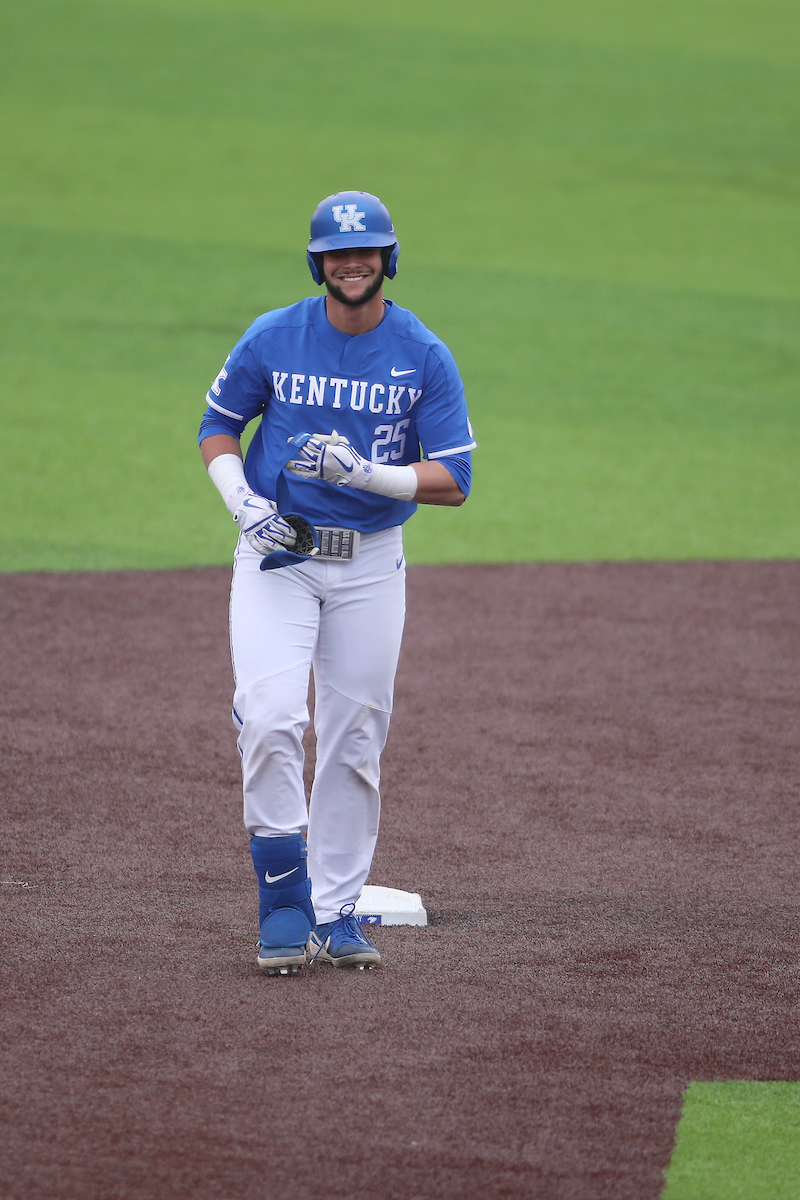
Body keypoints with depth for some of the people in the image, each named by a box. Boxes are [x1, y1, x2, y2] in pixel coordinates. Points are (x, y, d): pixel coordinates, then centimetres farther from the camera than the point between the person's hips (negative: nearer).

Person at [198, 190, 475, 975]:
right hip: (276, 554, -1)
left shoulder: (425, 357, -5)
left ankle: (335, 913, 17)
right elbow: (217, 426, 9)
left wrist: (366, 473, -22)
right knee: (269, 717, -18)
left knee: (355, 740, 5)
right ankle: (284, 902, -9)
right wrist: (242, 500, -10)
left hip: (370, 563, 1)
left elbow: (453, 481, -7)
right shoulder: (273, 339, -4)